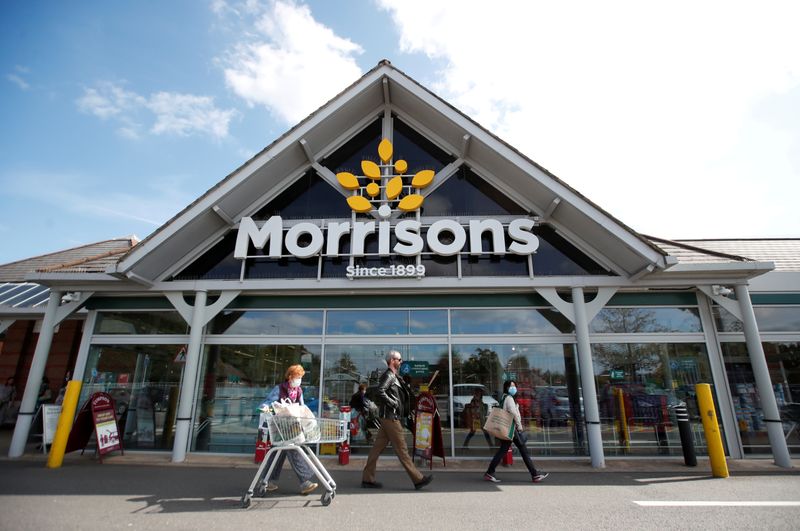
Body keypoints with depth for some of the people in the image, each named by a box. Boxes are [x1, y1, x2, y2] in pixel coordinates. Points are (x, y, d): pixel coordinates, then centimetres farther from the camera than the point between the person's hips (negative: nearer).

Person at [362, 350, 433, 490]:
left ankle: (367, 479, 15)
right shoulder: (389, 375, -12)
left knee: (378, 447, 10)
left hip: (389, 418, 10)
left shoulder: (394, 377, 18)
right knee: (401, 449, -3)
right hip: (391, 417, -10)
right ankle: (418, 479, 4)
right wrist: (393, 403, -20)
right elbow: (380, 391, -27)